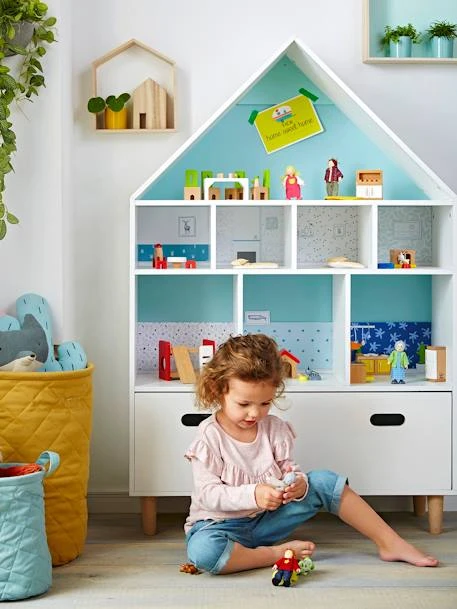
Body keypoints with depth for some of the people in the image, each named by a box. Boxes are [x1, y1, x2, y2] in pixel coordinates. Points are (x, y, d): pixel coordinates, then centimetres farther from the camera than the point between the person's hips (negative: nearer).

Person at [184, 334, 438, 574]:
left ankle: (389, 542, -2)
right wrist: (252, 494, -34)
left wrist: (298, 484, -24)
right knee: (202, 551, -41)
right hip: (222, 524, -4)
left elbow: (291, 470, 2)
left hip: (265, 521, 4)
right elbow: (208, 493, -19)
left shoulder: (275, 428, -1)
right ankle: (277, 553, -23)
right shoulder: (209, 436, -15)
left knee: (324, 481, -11)